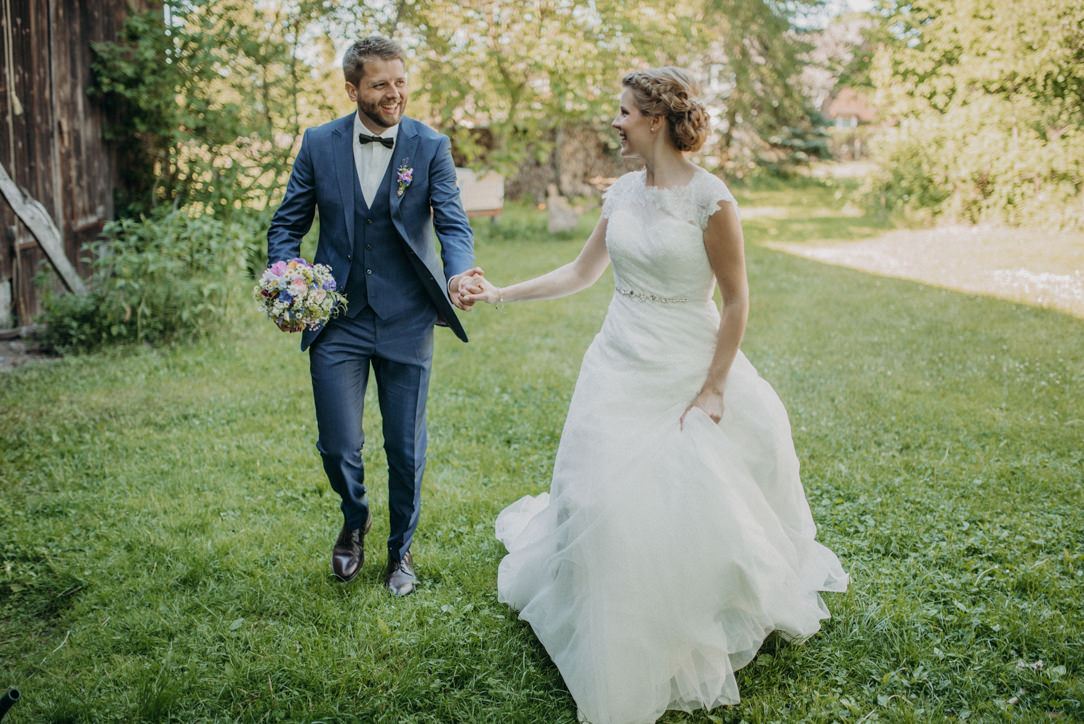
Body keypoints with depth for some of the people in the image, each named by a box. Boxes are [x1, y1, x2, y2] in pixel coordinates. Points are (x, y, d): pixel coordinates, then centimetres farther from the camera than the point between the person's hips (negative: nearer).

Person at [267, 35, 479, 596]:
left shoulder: (430, 147, -2)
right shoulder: (319, 144, 2)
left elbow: (452, 222, -11)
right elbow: (287, 225, 7)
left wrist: (458, 273, -34)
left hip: (405, 320, -1)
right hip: (337, 318, 1)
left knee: (406, 450, 7)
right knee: (338, 446, 0)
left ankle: (401, 550, 32)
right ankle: (354, 521, 35)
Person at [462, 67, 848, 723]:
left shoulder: (709, 198, -14)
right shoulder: (622, 193, 4)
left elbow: (738, 300, -11)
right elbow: (582, 272, 14)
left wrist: (712, 389, -11)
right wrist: (501, 294, 12)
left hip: (686, 371, -5)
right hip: (620, 367, 5)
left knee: (694, 510, 1)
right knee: (606, 504, 5)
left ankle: (695, 652, 29)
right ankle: (618, 653, 27)